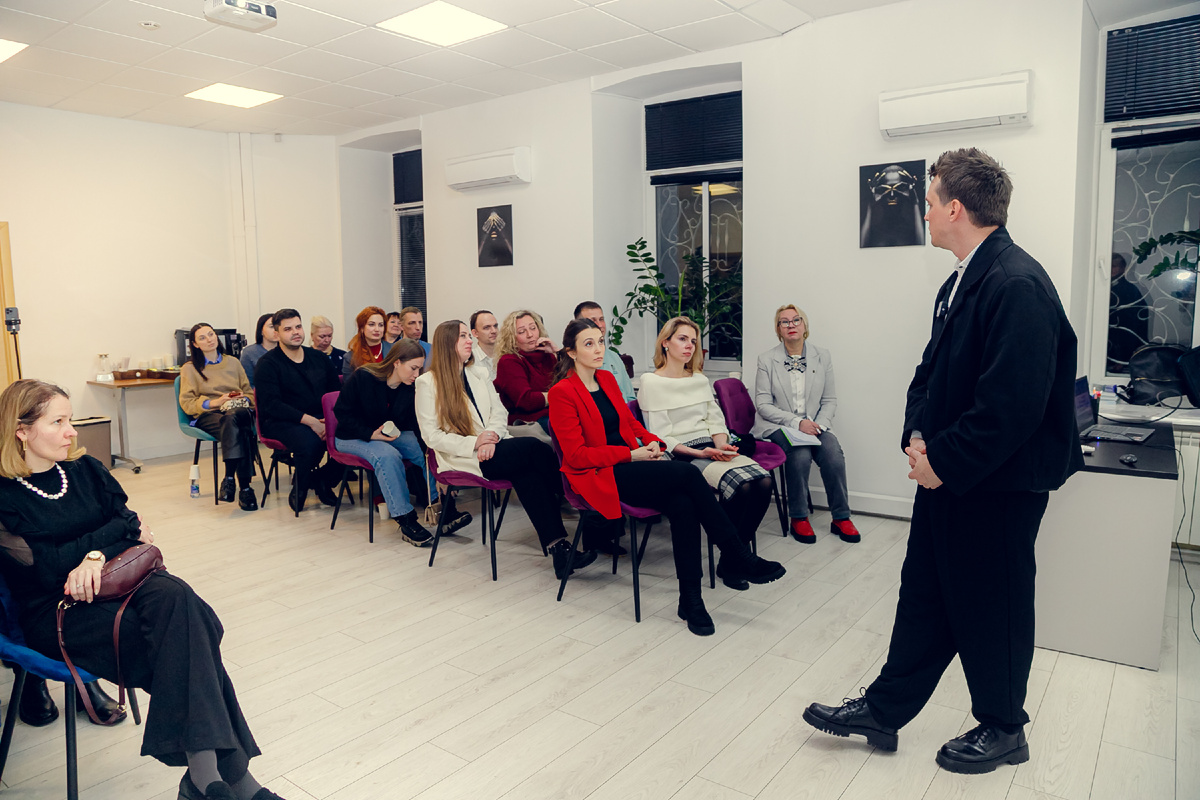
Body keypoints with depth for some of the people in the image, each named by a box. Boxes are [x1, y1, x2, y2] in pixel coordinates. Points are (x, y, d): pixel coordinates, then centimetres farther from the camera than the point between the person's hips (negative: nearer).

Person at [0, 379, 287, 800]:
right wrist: (122, 528, -3)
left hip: (114, 582, 4)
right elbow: (47, 568, -12)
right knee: (182, 635, -31)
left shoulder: (86, 469, 14)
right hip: (56, 613, -4)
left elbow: (136, 531, 6)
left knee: (174, 594, -32)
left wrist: (98, 556, -16)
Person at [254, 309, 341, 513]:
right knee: (310, 442, -37)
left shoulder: (318, 358, 15)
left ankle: (322, 479, 2)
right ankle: (299, 487, -3)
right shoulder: (268, 364, -1)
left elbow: (337, 393, 12)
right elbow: (271, 404, -13)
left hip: (320, 419, 5)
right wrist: (308, 420, -22)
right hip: (280, 422, -4)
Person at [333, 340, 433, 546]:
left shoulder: (410, 388, -3)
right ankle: (405, 520, -33)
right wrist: (371, 434, -23)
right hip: (353, 437, -5)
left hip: (391, 435, 5)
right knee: (388, 456, -36)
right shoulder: (362, 378, -18)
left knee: (427, 451, -22)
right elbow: (342, 413, -12)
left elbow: (411, 423, 2)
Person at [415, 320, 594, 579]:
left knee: (527, 471, -30)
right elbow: (432, 436, -4)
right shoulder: (427, 383, 3)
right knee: (537, 448, -26)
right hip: (463, 458, -5)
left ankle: (557, 546, -33)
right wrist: (473, 443, -17)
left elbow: (499, 412, 13)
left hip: (492, 448, 5)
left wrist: (491, 437, -11)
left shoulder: (478, 373, 22)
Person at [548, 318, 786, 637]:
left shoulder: (607, 379, 15)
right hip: (598, 477, -7)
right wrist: (632, 454, -14)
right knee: (687, 473, -25)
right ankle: (738, 557, -14)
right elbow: (577, 455, -12)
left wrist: (652, 442, 1)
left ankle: (690, 599, -18)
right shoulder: (562, 392, -8)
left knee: (683, 505, -24)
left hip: (629, 466, 7)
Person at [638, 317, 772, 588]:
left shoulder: (700, 379, 22)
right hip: (681, 455, -6)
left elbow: (716, 421, 17)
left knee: (764, 482, -22)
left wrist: (721, 444, -6)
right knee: (741, 485, -31)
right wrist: (700, 453, -17)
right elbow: (661, 439, -6)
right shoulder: (651, 382, 0)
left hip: (712, 448, 6)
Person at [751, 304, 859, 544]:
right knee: (800, 453, -32)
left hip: (813, 425, 3)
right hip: (778, 427, -2)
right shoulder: (767, 360, 0)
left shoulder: (822, 356, 8)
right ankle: (798, 518, -14)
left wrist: (820, 424, -10)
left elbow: (830, 399, 10)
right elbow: (763, 405, -5)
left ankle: (841, 518, -11)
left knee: (833, 451, -27)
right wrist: (797, 422, -16)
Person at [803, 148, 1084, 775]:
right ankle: (883, 711, 31)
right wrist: (917, 436, -1)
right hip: (945, 474, 9)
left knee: (992, 607, 11)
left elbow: (1012, 405, -27)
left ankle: (1002, 729, 34)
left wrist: (944, 461, -18)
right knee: (924, 595, 17)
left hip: (997, 487, -9)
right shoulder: (963, 280, 9)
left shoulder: (1016, 285, -22)